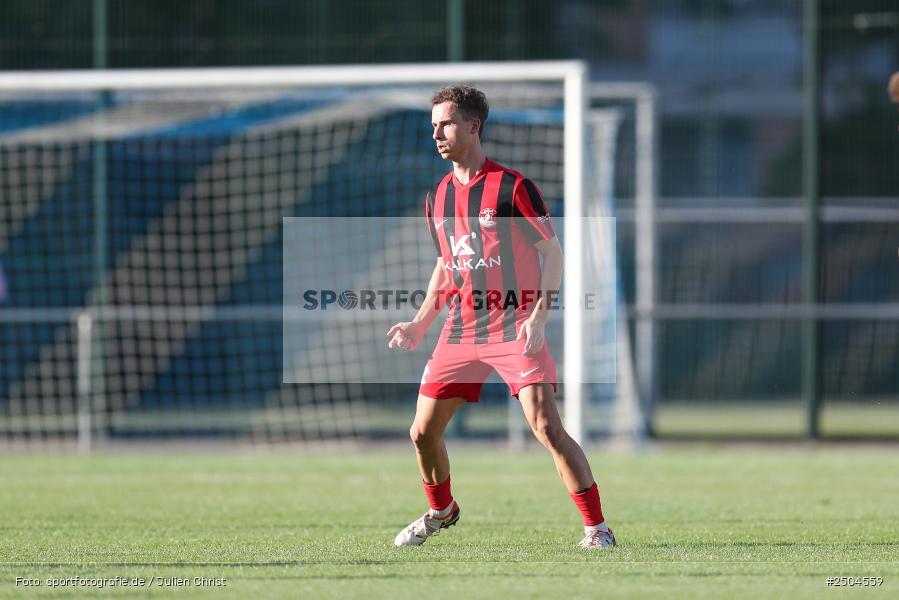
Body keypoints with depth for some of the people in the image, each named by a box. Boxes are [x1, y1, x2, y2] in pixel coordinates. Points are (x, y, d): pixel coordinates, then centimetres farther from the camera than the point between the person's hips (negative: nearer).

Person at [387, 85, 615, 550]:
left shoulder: (511, 186, -9)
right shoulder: (438, 197, 11)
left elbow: (552, 251, -7)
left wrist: (539, 316, -18)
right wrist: (420, 324, 14)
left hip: (516, 328, -6)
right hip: (460, 331, 6)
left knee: (547, 428, -18)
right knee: (423, 432, 5)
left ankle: (596, 528, -9)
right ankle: (441, 511, 32)